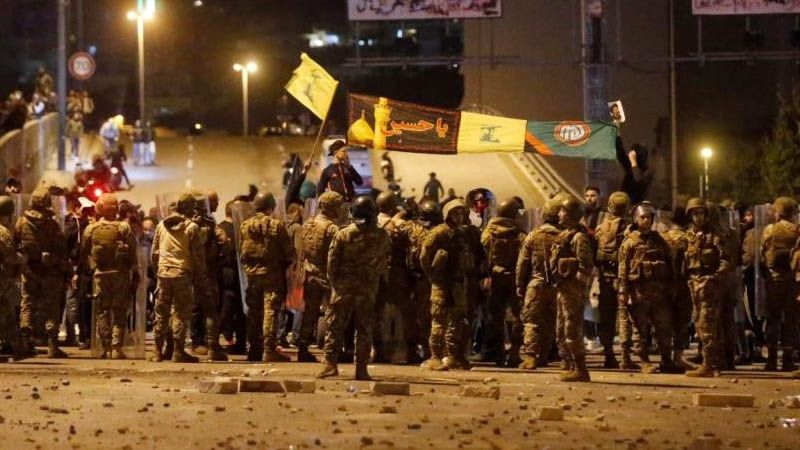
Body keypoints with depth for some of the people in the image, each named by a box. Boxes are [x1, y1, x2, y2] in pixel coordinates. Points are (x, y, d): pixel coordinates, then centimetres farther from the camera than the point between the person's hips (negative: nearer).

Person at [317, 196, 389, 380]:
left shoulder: (343, 234, -6)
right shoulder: (381, 237, -4)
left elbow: (332, 261, -4)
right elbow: (383, 261, 4)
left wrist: (333, 282, 7)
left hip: (344, 287, -1)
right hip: (369, 289, 1)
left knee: (335, 325, 5)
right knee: (364, 329, 7)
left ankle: (330, 363, -3)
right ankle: (361, 368, 5)